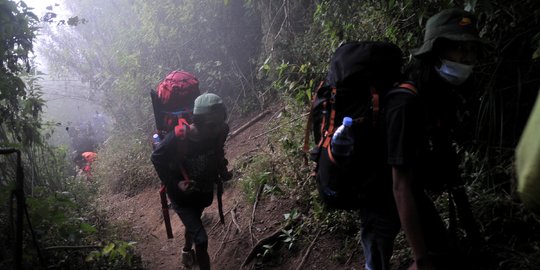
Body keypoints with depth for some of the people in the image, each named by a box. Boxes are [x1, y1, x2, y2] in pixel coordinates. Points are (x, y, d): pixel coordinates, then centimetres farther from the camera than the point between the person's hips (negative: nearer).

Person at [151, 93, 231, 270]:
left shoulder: (220, 131, -23)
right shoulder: (177, 137, -36)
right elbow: (157, 158, -17)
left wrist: (222, 169, -10)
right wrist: (175, 183, -22)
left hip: (205, 190, 5)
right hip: (182, 194, -5)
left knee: (193, 223, 32)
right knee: (201, 239, -12)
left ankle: (187, 250, 62)